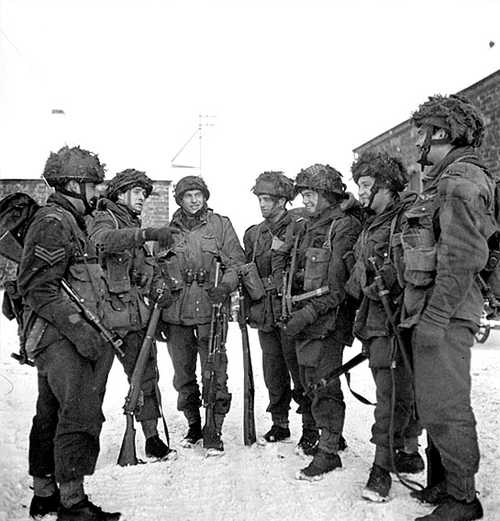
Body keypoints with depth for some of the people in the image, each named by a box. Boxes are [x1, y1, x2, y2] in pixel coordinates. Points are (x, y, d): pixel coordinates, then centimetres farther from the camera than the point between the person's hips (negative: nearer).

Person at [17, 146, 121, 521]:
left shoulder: (69, 222, 18)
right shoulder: (53, 223, -14)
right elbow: (38, 287, -22)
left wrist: (86, 328, 22)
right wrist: (79, 329, -24)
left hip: (66, 336, 11)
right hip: (60, 336, -11)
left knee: (51, 416, 15)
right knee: (82, 415, -10)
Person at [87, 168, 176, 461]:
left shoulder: (135, 229, 21)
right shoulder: (103, 220, -3)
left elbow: (150, 267, 20)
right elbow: (104, 240, -28)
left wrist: (161, 288, -2)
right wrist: (147, 234, -40)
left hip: (139, 317, 8)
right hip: (107, 316, -7)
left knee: (146, 377, 9)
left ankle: (152, 437, 18)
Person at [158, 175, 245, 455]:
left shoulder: (221, 225, 5)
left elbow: (237, 262, 1)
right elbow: (157, 267, 20)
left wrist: (224, 287, -15)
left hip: (210, 308, -3)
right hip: (175, 311, 3)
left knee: (214, 373, -5)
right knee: (183, 372, 11)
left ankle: (214, 432, 5)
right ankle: (194, 424, 28)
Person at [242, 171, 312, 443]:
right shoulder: (254, 233, 14)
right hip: (264, 312, 5)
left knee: (299, 369, -1)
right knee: (273, 372, 12)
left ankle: (311, 424, 12)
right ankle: (279, 423, 24)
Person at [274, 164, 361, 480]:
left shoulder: (345, 227, -8)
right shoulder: (301, 229, 15)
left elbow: (339, 282, -15)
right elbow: (281, 264, 23)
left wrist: (309, 312, -21)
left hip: (328, 320, -7)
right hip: (302, 318, 8)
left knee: (324, 384, -6)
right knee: (310, 382, 14)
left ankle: (328, 452, 4)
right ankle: (330, 437, 30)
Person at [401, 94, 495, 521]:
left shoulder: (460, 182, -12)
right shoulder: (444, 181, 19)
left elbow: (462, 260, -21)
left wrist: (434, 317, -22)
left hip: (445, 315, -10)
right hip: (434, 313, 10)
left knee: (443, 407, -3)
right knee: (436, 405, 17)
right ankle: (452, 481, 30)